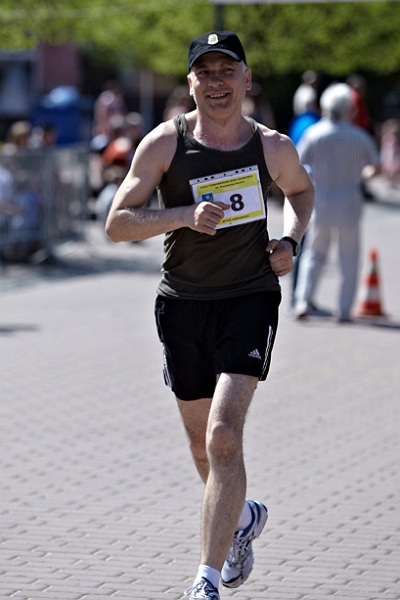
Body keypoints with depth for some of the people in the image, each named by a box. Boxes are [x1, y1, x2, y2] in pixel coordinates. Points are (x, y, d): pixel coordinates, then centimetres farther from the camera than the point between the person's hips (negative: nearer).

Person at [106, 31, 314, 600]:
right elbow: (117, 223, -9)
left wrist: (290, 241, 1)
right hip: (183, 304, 2)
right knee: (204, 450, 15)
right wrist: (186, 216, -23)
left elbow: (302, 191, 20)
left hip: (250, 301, -2)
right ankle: (245, 517, 47)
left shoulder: (274, 147, -3)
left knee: (224, 435, -18)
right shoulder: (164, 143, -6)